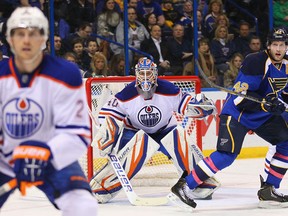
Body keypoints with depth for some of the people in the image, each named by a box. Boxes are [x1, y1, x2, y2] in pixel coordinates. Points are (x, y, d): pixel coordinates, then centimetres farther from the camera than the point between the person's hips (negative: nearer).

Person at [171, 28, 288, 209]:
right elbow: (241, 96, -24)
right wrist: (266, 104, -33)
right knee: (227, 155, -21)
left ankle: (269, 190, 6)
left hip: (264, 116, 8)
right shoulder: (256, 62, -22)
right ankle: (185, 185, -17)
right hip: (237, 112, -8)